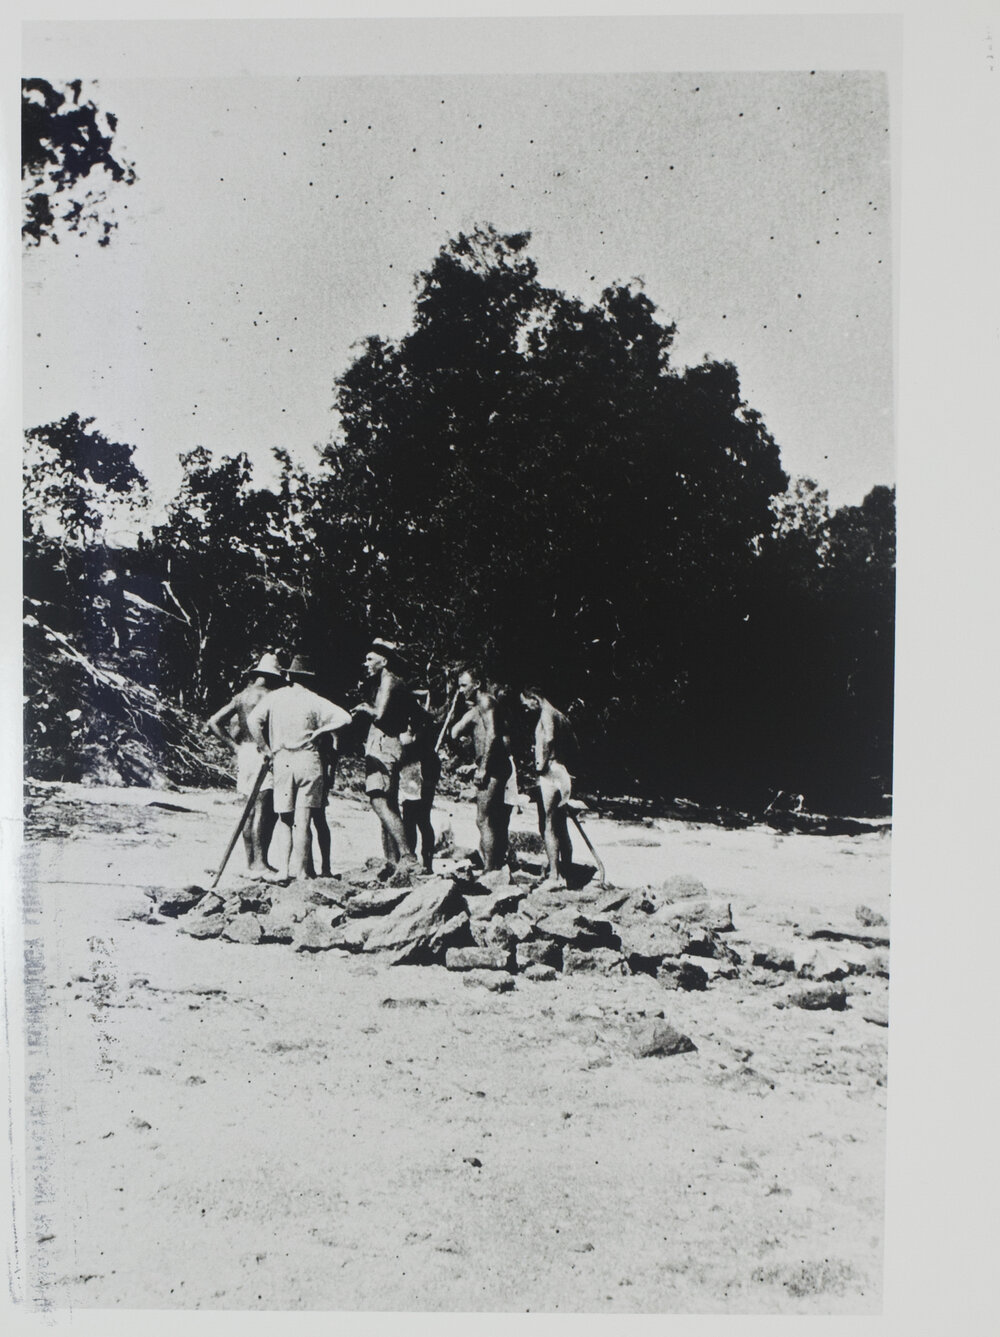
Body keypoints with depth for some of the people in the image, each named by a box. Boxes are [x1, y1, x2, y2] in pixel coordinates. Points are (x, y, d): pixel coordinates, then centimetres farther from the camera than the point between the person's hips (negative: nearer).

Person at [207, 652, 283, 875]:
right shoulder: (269, 696, -6)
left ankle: (251, 862, 15)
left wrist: (234, 745, 10)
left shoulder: (241, 696, 14)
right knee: (264, 809, -8)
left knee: (251, 810, 11)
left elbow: (214, 722, 12)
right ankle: (260, 862, -12)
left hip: (244, 753, 7)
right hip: (263, 753, -7)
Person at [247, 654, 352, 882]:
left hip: (281, 762, 2)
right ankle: (298, 871, 0)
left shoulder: (274, 697, 5)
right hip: (308, 762, -1)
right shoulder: (314, 700, 1)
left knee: (286, 820, 12)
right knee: (303, 820, 1)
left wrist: (266, 749, 3)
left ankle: (284, 870, 7)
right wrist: (320, 731, 3)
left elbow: (253, 720, -7)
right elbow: (345, 718, -7)